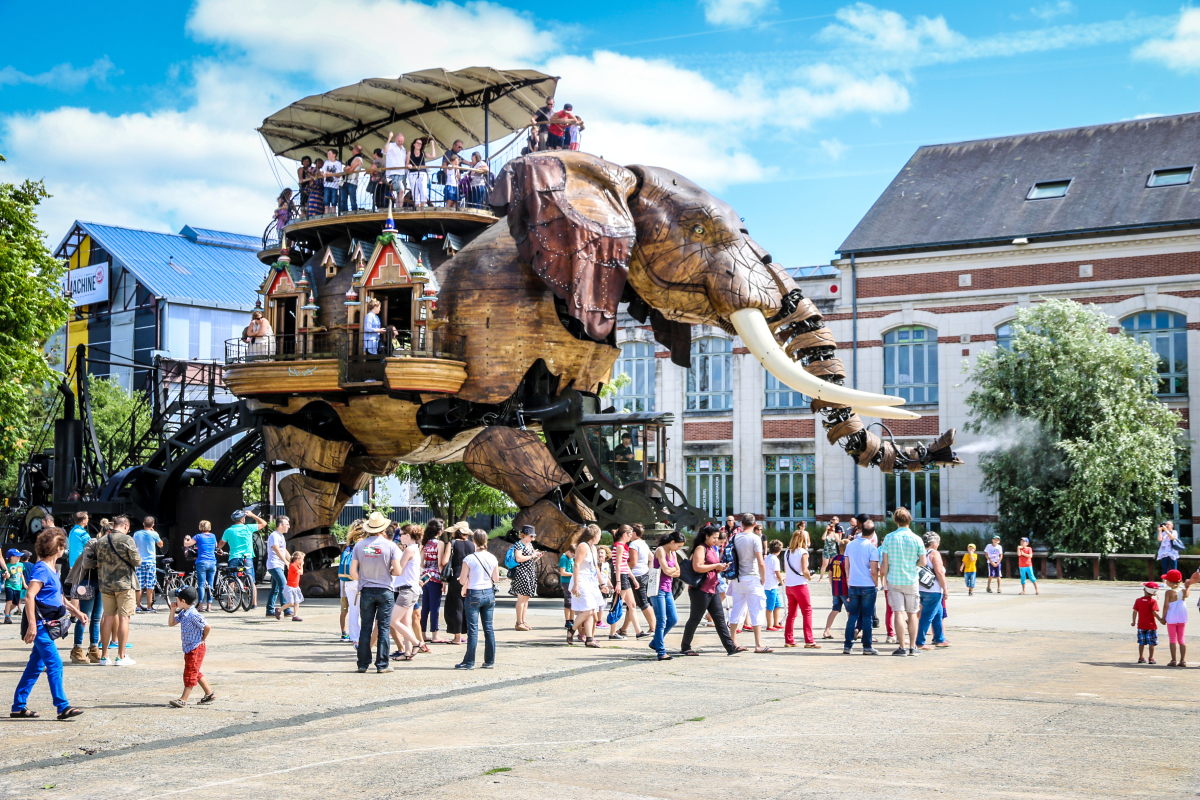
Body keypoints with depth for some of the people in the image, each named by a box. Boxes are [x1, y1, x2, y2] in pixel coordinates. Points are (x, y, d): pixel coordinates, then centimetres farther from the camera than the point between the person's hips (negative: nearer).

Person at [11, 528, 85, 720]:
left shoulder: (52, 570, 15)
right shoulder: (41, 569, -14)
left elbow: (59, 597, 29)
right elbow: (30, 597, -23)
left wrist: (76, 612, 29)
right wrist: (32, 625, -28)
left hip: (47, 625, 10)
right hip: (39, 624, -10)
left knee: (36, 665, 12)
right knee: (54, 664, -12)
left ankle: (18, 706, 19)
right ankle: (62, 707, -13)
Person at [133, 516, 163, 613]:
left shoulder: (137, 534, 3)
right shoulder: (154, 534, -5)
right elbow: (160, 545, 10)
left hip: (139, 562, 3)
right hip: (150, 562, -3)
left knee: (139, 586, 6)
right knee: (150, 586, 0)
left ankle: (138, 607, 8)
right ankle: (149, 607, 0)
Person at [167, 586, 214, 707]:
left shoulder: (193, 615, -22)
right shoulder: (183, 613, 7)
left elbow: (207, 627, -25)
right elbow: (171, 623, 17)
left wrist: (203, 639, -11)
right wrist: (173, 611, 4)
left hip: (196, 648, -10)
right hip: (188, 648, 10)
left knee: (190, 673, -5)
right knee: (195, 673, 17)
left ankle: (183, 699, -2)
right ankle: (209, 694, 26)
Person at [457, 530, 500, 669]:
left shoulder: (469, 559, -11)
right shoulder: (492, 558, 1)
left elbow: (463, 580, -10)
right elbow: (496, 579, 6)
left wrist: (465, 588, 11)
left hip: (474, 595, -4)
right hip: (489, 594, 4)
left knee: (473, 629, -1)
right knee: (489, 628, 8)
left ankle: (469, 662, 1)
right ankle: (490, 661, 11)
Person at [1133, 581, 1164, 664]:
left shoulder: (1138, 600, 2)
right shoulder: (1153, 601, -9)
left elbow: (1135, 611, 3)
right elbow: (1154, 612, -17)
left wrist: (1134, 622, 13)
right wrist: (1161, 619, -10)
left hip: (1141, 625, 4)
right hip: (1151, 625, -4)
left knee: (1141, 642, 11)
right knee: (1152, 643, 3)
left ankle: (1141, 657, 12)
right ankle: (1151, 658, 2)